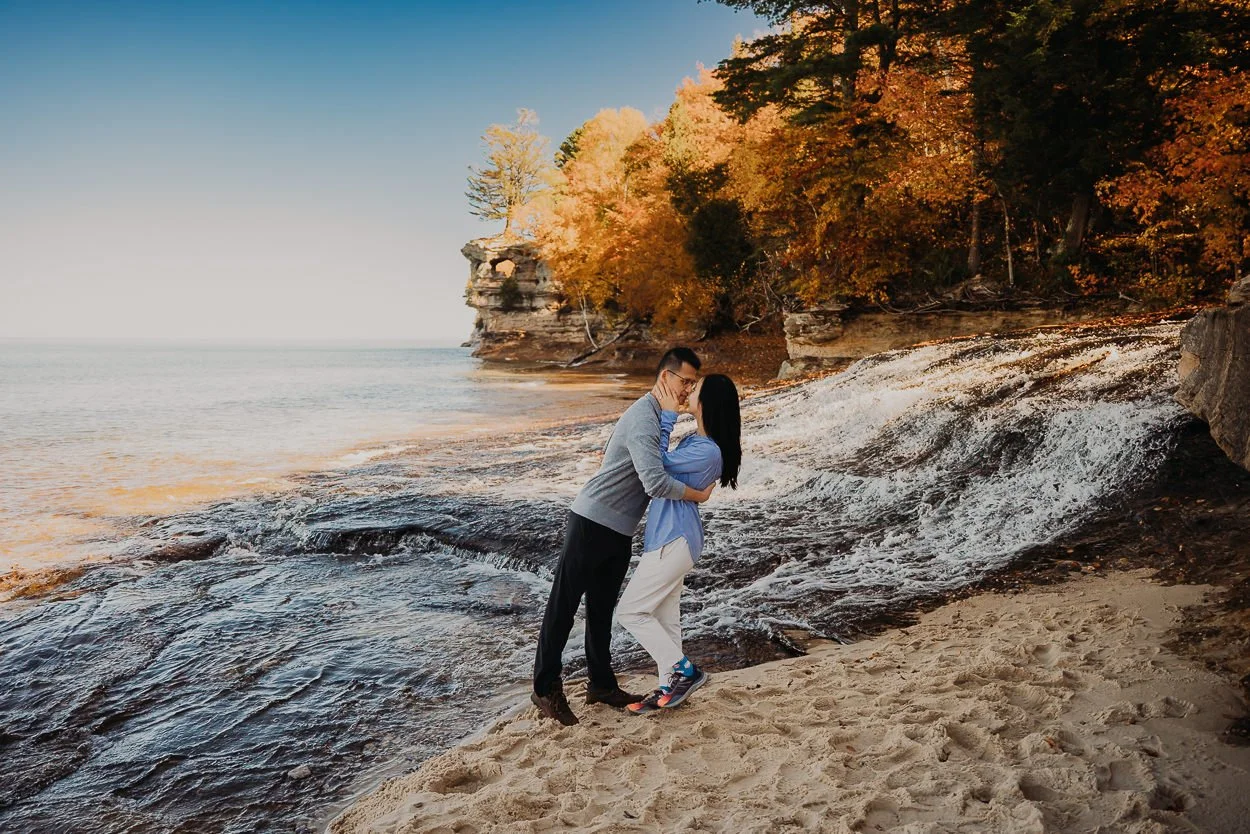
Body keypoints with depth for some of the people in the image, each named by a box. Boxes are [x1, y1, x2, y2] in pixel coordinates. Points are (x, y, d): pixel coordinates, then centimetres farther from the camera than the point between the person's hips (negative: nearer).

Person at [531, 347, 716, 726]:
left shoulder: (657, 414, 10)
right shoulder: (644, 421, -23)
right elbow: (655, 482, -34)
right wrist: (699, 495, -19)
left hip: (618, 531, 10)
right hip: (591, 524, -10)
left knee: (602, 609, 17)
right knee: (562, 608, 2)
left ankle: (601, 684, 28)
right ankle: (546, 688, 12)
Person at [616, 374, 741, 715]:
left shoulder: (708, 451, -22)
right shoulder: (695, 441, 9)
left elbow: (658, 463, -14)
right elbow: (667, 469, 20)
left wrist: (667, 415, -11)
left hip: (674, 542, -10)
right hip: (670, 538, 10)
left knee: (630, 611, -3)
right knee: (664, 616, 16)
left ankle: (685, 671, 4)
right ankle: (669, 687, 25)